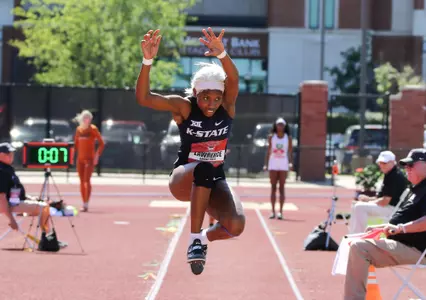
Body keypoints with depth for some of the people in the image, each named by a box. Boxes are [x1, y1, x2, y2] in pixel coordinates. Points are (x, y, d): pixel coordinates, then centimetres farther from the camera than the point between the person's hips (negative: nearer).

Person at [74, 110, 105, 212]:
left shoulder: (93, 129, -5)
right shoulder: (78, 129, 11)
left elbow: (101, 143, -6)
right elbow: (76, 143, 21)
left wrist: (97, 155, -12)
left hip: (90, 158, -6)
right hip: (80, 158, 6)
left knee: (87, 180, -13)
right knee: (82, 181, 7)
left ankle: (86, 204, -14)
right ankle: (84, 203, 14)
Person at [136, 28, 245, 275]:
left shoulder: (228, 106, -9)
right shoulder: (184, 107, -13)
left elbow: (233, 80, -32)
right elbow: (143, 97, -26)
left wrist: (222, 54, -54)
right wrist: (148, 60, -42)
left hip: (214, 182, 3)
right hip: (184, 178, -3)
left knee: (235, 225, -26)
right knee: (205, 169, -40)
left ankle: (203, 238, 10)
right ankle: (195, 239, -31)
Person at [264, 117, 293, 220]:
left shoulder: (288, 138, 4)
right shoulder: (271, 137, 6)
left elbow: (290, 152, 3)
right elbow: (268, 151, 8)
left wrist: (290, 162, -10)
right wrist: (266, 164, 3)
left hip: (283, 164, -1)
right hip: (273, 164, 1)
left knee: (282, 188, -2)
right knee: (273, 188, 2)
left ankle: (280, 211, -2)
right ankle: (273, 211, 4)